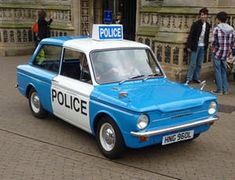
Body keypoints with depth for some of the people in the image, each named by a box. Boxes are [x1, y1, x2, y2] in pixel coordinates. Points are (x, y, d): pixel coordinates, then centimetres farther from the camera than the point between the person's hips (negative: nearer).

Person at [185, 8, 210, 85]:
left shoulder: (208, 25, 6)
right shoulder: (195, 24, -10)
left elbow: (207, 36, 13)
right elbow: (190, 35, -10)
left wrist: (206, 46, 10)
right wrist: (189, 46, -12)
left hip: (203, 47, 5)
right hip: (195, 46, -5)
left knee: (199, 64, 10)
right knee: (193, 63, -3)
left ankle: (196, 77, 20)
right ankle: (189, 78, 4)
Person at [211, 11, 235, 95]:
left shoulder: (216, 29, -13)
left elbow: (213, 42, -13)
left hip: (217, 52, -5)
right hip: (226, 53, 5)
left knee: (218, 71, 5)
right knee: (224, 70, 16)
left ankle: (219, 90, 8)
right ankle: (225, 89, 20)